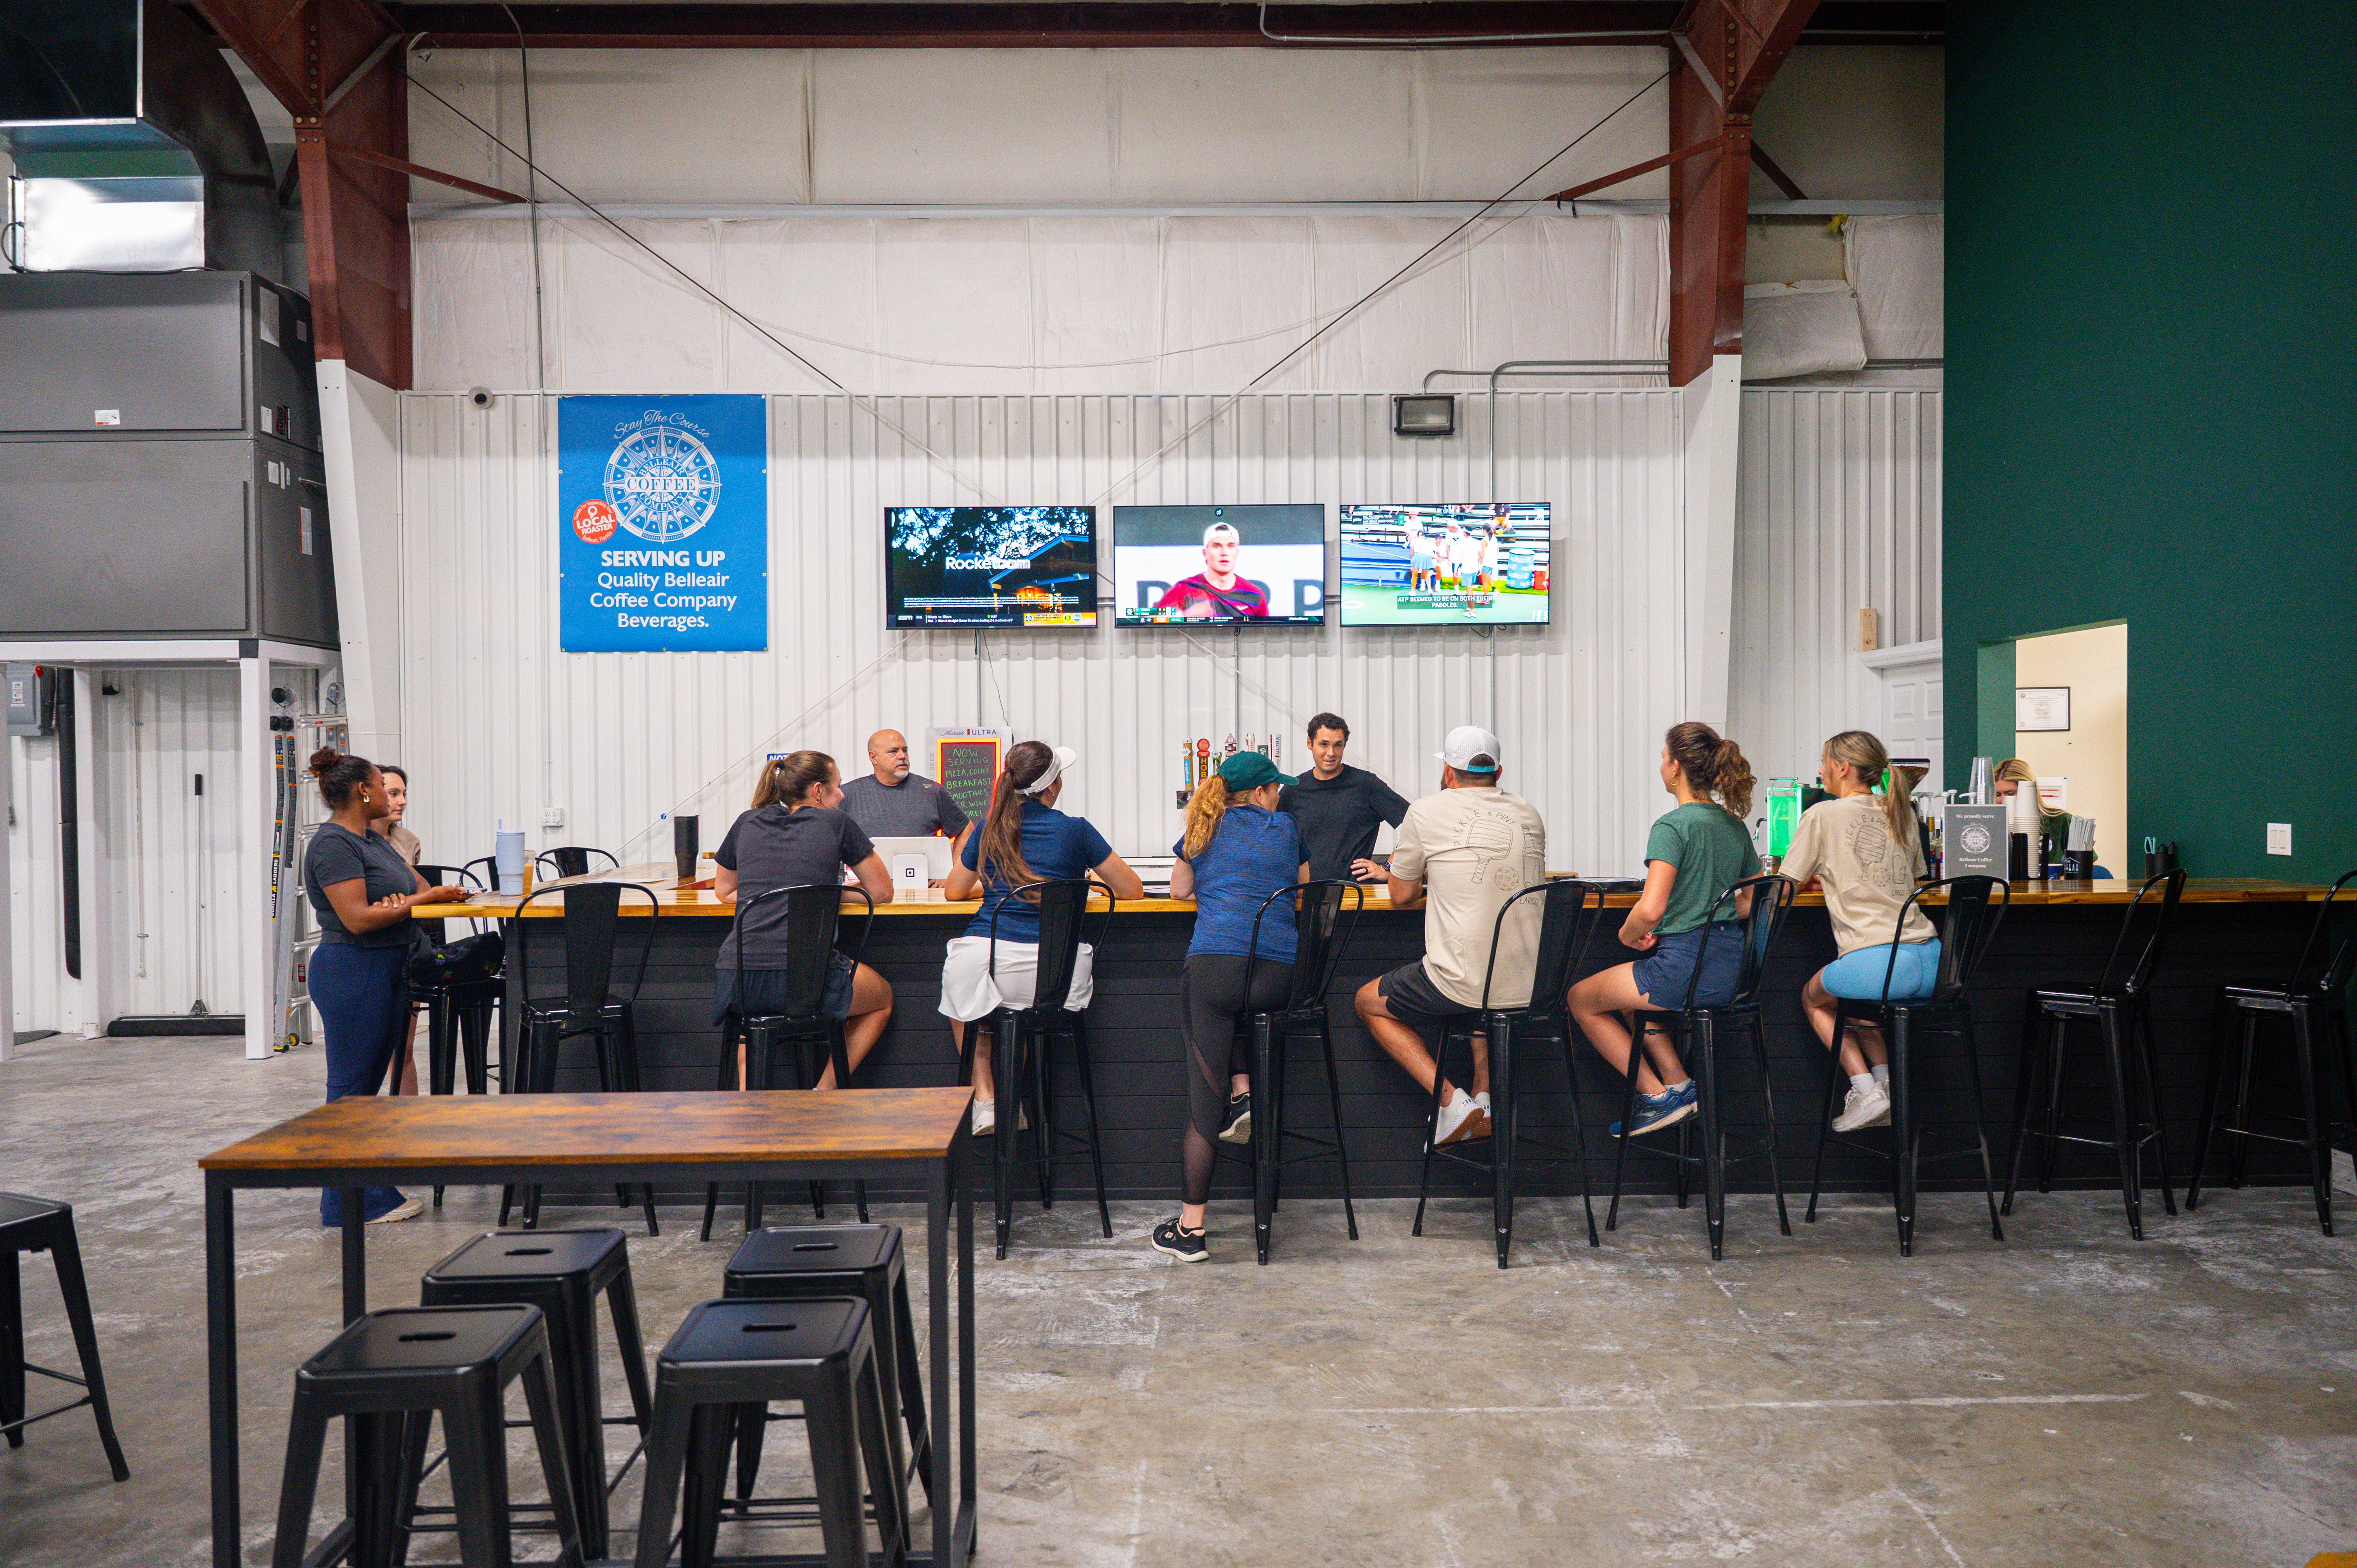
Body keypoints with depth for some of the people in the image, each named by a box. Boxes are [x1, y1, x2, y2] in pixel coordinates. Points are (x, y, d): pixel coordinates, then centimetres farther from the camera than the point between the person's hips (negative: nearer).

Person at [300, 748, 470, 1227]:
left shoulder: (372, 839, 16)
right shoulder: (333, 844, -14)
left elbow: (420, 886, 16)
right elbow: (357, 918, -22)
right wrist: (419, 901, -16)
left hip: (388, 970, 10)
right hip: (352, 973, -10)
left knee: (369, 1085, 14)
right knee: (351, 1087, -2)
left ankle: (373, 1192, 21)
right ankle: (349, 1202, 5)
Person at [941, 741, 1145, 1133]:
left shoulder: (989, 830, 9)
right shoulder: (1075, 830, 1)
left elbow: (955, 891, 24)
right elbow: (1132, 890, 9)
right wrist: (1088, 880, 29)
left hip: (985, 962, 1)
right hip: (1052, 975, -1)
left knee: (959, 983, 34)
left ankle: (984, 1097, 23)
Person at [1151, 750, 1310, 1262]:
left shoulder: (1205, 829, 17)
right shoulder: (1285, 829, 17)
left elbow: (1180, 890, 26)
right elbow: (1306, 886, 28)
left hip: (1213, 964, -1)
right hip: (1279, 975, 2)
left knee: (1204, 1097, 0)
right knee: (1235, 1005, 36)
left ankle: (1190, 1228, 1)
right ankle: (1243, 1094, 12)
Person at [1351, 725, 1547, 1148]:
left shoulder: (1427, 812, -1)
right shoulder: (1528, 814, 12)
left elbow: (1401, 896, 10)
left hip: (1463, 985, -5)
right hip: (1531, 985, 6)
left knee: (1368, 1002, 22)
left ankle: (1452, 1100, 5)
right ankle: (1483, 1096, 24)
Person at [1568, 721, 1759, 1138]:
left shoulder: (1672, 826, -16)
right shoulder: (1734, 825, 9)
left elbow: (1650, 910, -25)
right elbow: (1751, 904, 16)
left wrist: (1628, 935, -5)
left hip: (1684, 965, -9)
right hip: (1731, 970, 9)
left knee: (1582, 999, 15)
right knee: (1628, 991, 33)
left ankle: (1658, 1096, 13)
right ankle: (1678, 1085, 22)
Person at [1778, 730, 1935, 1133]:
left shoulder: (1822, 816, -1)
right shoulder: (1901, 814, 17)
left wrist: (1817, 876, 27)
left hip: (1877, 961, -7)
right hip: (1930, 960, 7)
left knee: (1813, 998, 23)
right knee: (1853, 993, 34)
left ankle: (1866, 1090, 7)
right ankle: (1886, 1080, 17)